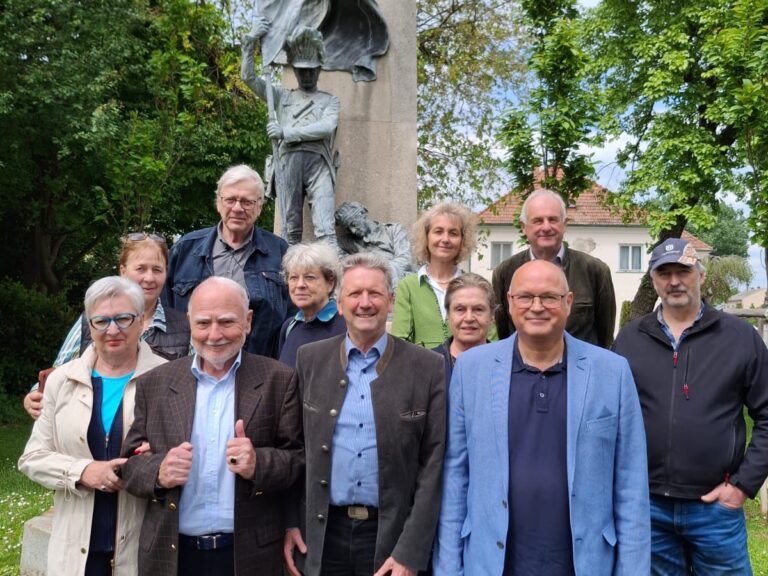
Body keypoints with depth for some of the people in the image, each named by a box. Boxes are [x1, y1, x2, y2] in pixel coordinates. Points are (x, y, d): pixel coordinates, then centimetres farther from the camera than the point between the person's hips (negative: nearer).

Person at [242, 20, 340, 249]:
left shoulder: (330, 100, 17)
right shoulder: (282, 96, 23)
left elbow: (326, 127, -2)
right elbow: (248, 76, 17)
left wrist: (286, 132, -6)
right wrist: (251, 39, 10)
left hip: (318, 163, -2)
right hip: (288, 162, 2)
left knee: (325, 229, -13)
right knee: (290, 230, 0)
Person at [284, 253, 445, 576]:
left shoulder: (427, 367, -5)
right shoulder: (310, 359, 2)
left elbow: (433, 462, -7)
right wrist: (290, 522, 3)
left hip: (393, 535, -2)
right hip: (322, 532, 2)